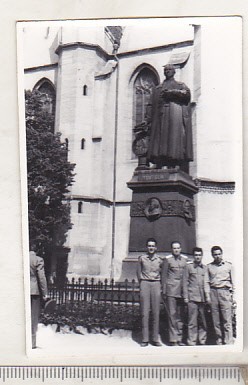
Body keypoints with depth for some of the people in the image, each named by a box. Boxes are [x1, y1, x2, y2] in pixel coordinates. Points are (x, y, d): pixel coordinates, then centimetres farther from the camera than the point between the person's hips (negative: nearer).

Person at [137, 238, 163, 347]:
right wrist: (142, 284, 9)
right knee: (145, 313, -3)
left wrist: (161, 286, 9)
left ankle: (155, 339, 8)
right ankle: (145, 339, 1)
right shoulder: (141, 258, 5)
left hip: (156, 284, 1)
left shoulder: (159, 260, 8)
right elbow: (139, 273, 13)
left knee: (156, 313, 1)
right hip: (145, 284, -1)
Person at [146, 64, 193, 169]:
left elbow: (187, 93, -1)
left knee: (173, 138, -16)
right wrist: (147, 119, 5)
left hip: (174, 116, -3)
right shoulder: (157, 88, 29)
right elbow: (151, 104, 19)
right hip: (160, 116, 3)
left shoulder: (180, 85, 21)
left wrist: (172, 92, -11)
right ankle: (159, 166, -17)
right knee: (158, 139, -11)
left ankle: (172, 166, -21)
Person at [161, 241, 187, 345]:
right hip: (171, 290, -3)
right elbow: (163, 275, 2)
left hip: (182, 291, 4)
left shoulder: (185, 259, 11)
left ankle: (179, 338, 13)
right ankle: (173, 339, 1)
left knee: (181, 315, 6)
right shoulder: (167, 259, 2)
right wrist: (164, 291, -1)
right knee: (172, 314, -3)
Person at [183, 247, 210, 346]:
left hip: (202, 298, 3)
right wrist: (185, 297, -1)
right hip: (192, 297, -3)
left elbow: (206, 282, 5)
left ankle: (202, 340, 18)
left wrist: (207, 296, -4)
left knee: (203, 320, 7)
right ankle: (191, 342, 3)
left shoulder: (205, 268, 12)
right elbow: (185, 283, 5)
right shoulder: (189, 267, 5)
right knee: (192, 321, -3)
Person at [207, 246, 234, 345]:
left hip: (225, 292, -1)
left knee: (227, 320, -7)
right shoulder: (209, 266, 11)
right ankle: (219, 341, 11)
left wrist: (231, 292, 5)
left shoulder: (228, 265, 9)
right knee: (216, 320, 3)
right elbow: (207, 282, 14)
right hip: (213, 292, 2)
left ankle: (229, 342, -6)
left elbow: (232, 281, 13)